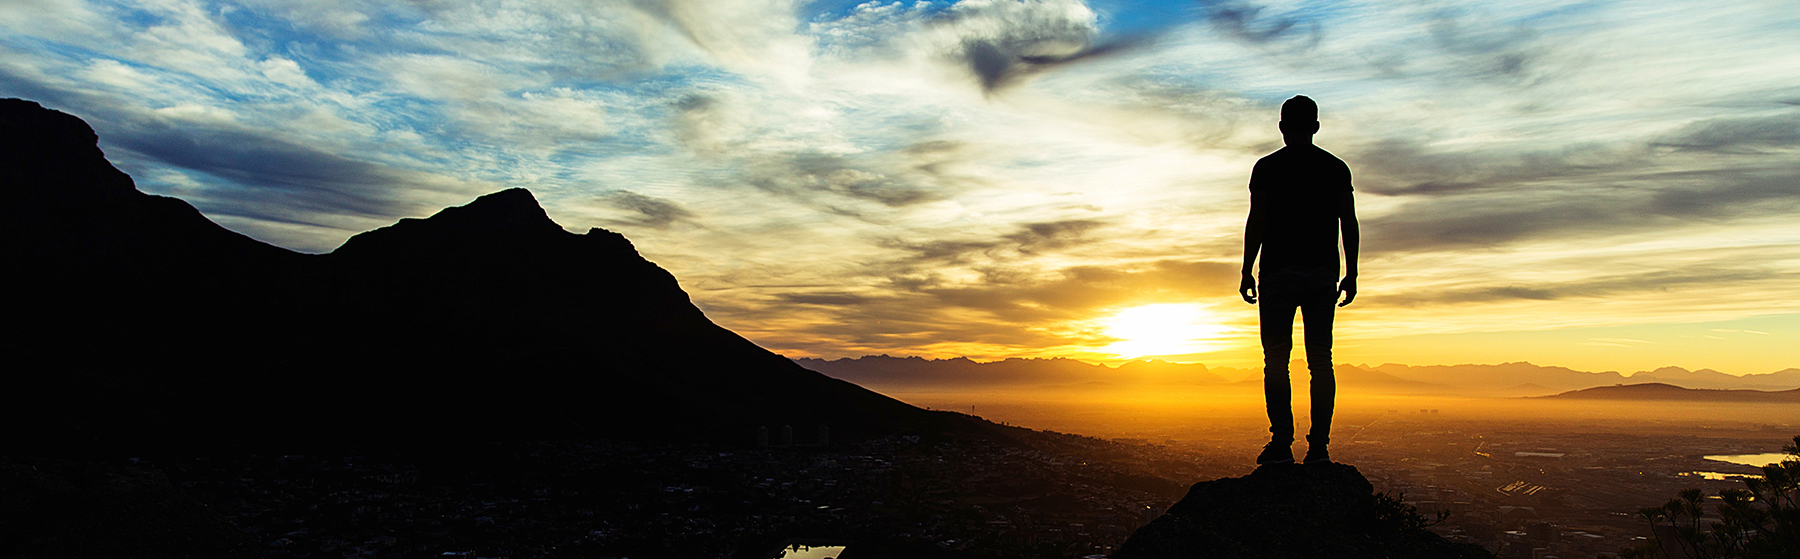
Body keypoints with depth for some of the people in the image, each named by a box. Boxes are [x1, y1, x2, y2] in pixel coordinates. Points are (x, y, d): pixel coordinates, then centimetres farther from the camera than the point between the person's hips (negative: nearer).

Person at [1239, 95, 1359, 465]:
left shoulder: (1268, 167, 1)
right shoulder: (1336, 168, 10)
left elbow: (1256, 223, -5)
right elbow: (1349, 225, 7)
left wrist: (1246, 272, -1)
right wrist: (1351, 274, 12)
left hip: (1279, 272, -3)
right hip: (1323, 273, 3)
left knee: (1276, 360, -2)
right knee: (1321, 359, 4)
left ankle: (1281, 443, -8)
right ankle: (1319, 445, 0)